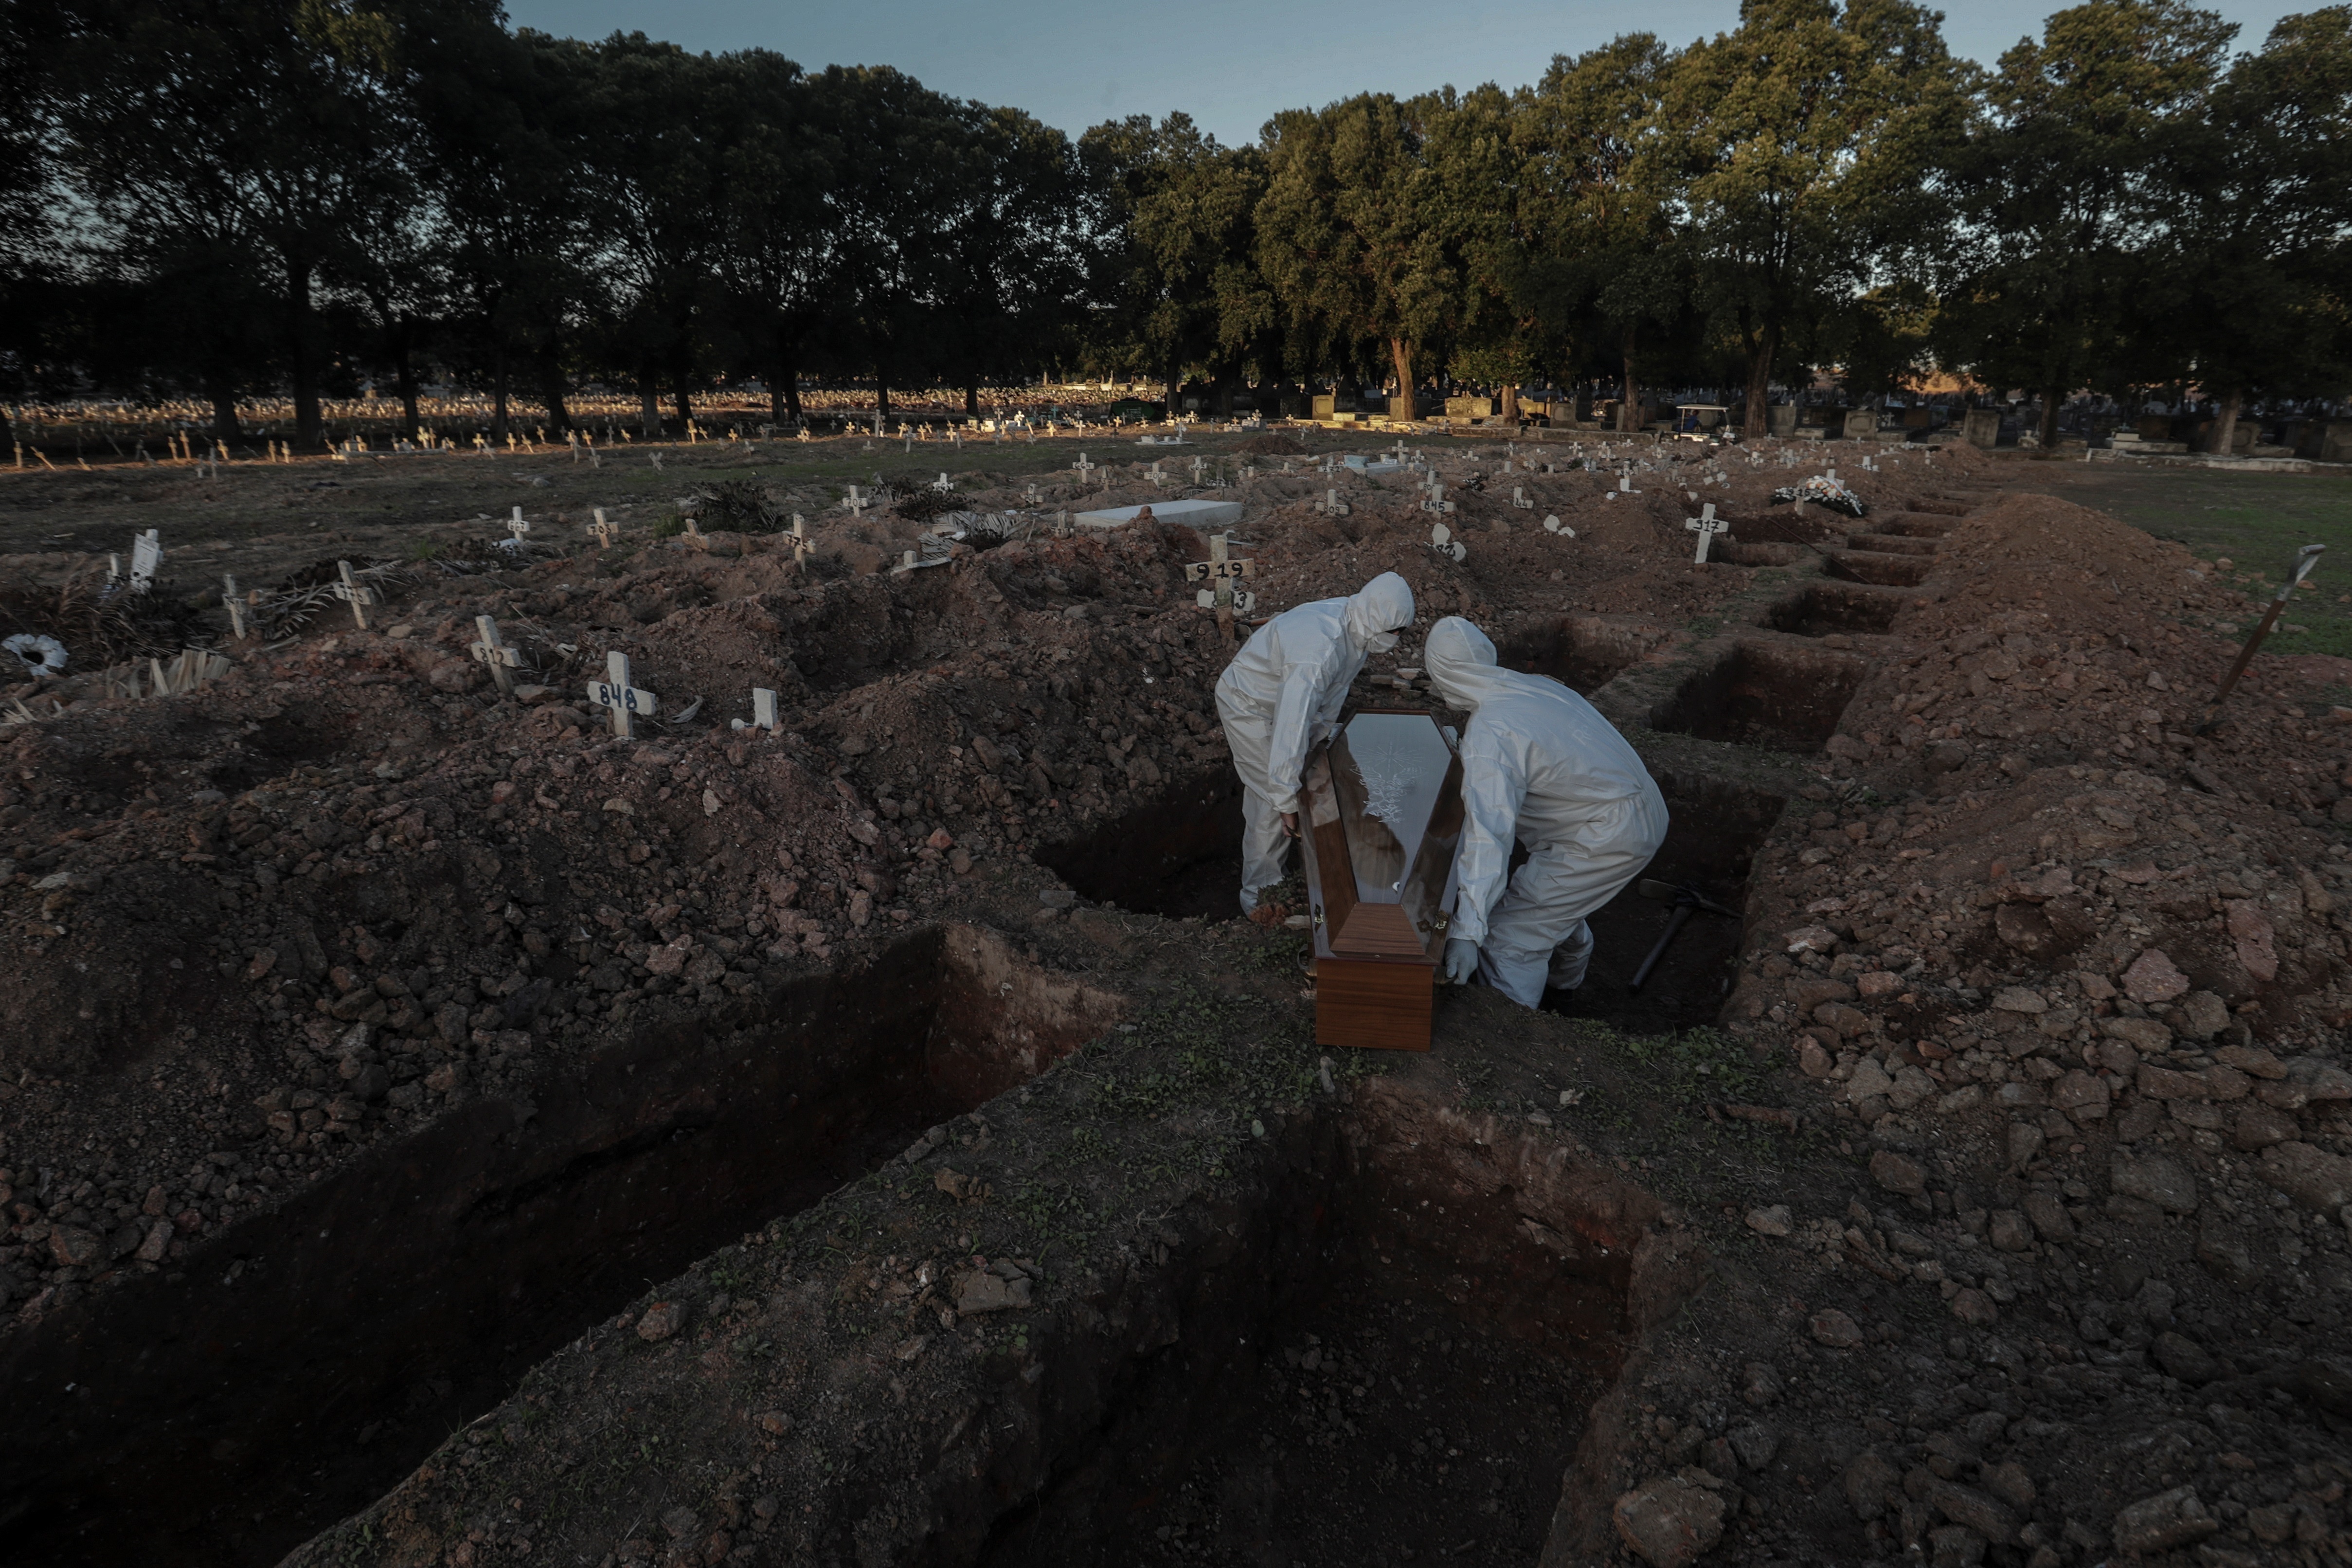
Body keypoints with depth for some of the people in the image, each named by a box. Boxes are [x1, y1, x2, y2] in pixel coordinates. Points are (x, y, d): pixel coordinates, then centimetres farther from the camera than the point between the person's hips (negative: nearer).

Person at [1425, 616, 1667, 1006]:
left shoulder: (1488, 735, -24)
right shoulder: (1535, 685, 3)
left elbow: (1489, 835, -32)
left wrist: (1466, 931, -33)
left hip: (1610, 838, -10)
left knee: (1509, 937, -4)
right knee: (1555, 900, 32)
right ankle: (1566, 978, 58)